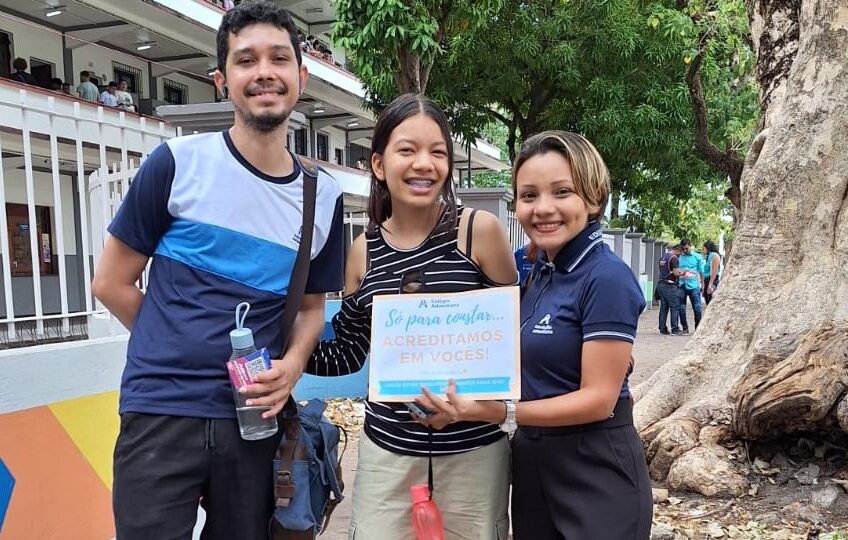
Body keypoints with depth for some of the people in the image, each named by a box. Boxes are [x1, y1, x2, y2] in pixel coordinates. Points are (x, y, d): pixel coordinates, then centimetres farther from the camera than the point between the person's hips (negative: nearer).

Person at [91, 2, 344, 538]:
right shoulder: (177, 163, -7)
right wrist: (179, 353, 3)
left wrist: (290, 366, -6)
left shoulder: (324, 197, 3)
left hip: (255, 420, 4)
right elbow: (112, 282, 1)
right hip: (160, 412, -3)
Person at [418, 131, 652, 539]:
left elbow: (599, 398, -21)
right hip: (533, 465, 8)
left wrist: (498, 413, -29)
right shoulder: (541, 273, 6)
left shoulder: (607, 278, -19)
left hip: (594, 477, -7)